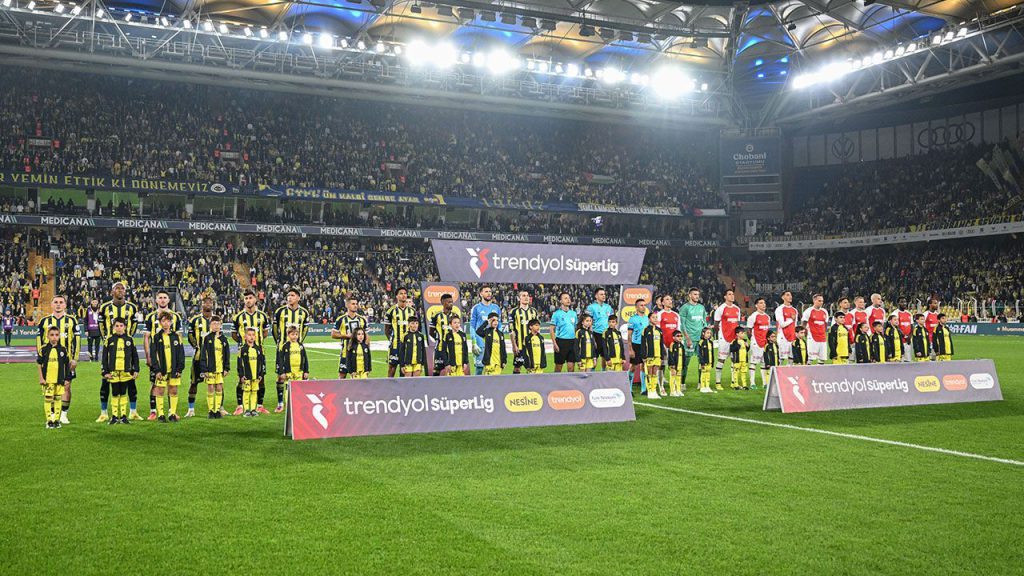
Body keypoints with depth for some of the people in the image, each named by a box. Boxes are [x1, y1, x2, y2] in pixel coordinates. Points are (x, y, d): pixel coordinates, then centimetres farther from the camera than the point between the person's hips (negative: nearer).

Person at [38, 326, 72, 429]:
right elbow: (39, 365, 0)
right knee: (47, 399, 0)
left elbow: (67, 365, 7)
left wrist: (67, 379, 5)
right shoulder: (44, 349, -3)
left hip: (59, 380, 2)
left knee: (58, 399, 8)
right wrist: (41, 378, -5)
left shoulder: (63, 349, 1)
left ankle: (57, 420, 17)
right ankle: (49, 421, 7)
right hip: (47, 380, -2)